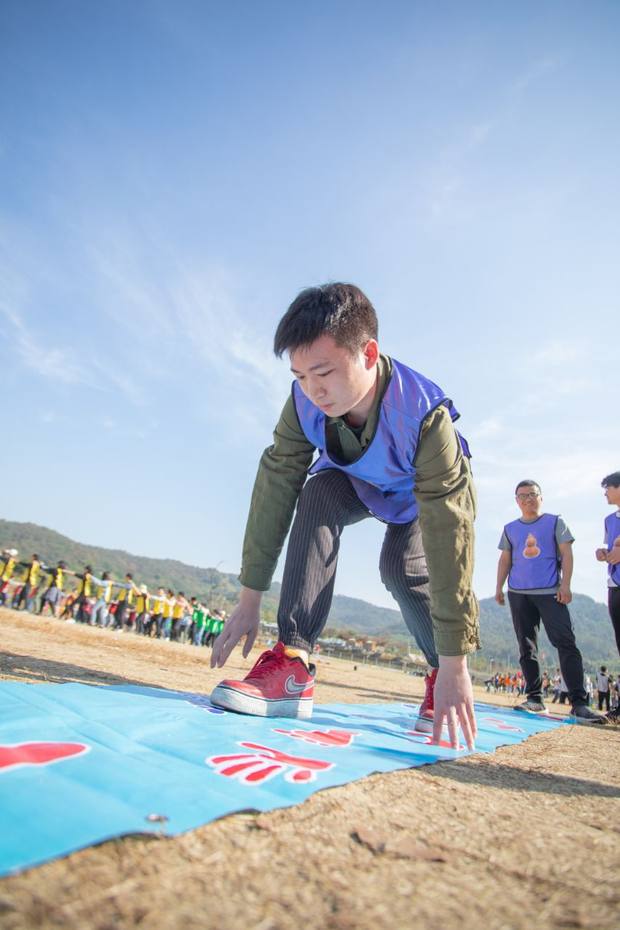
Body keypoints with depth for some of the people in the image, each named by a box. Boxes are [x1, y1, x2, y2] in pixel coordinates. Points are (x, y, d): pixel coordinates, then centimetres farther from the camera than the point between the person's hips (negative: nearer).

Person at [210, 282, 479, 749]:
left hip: (422, 492, -3)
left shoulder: (425, 416, -42)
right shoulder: (304, 402, -31)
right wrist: (250, 597, -26)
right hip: (353, 482, 3)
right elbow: (274, 488, -27)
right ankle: (291, 663, -30)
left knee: (403, 566, -28)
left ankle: (443, 679, 1)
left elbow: (449, 537, -44)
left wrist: (454, 663, -42)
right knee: (318, 492, -29)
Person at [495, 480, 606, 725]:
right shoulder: (510, 529, 15)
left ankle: (579, 702, -12)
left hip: (550, 592, -3)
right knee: (526, 647, 5)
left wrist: (565, 584, -9)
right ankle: (534, 699, 13)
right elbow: (505, 560, 17)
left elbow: (566, 554, 2)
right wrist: (499, 587, 9)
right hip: (518, 593, 3)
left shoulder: (555, 522, 7)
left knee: (565, 642, -13)